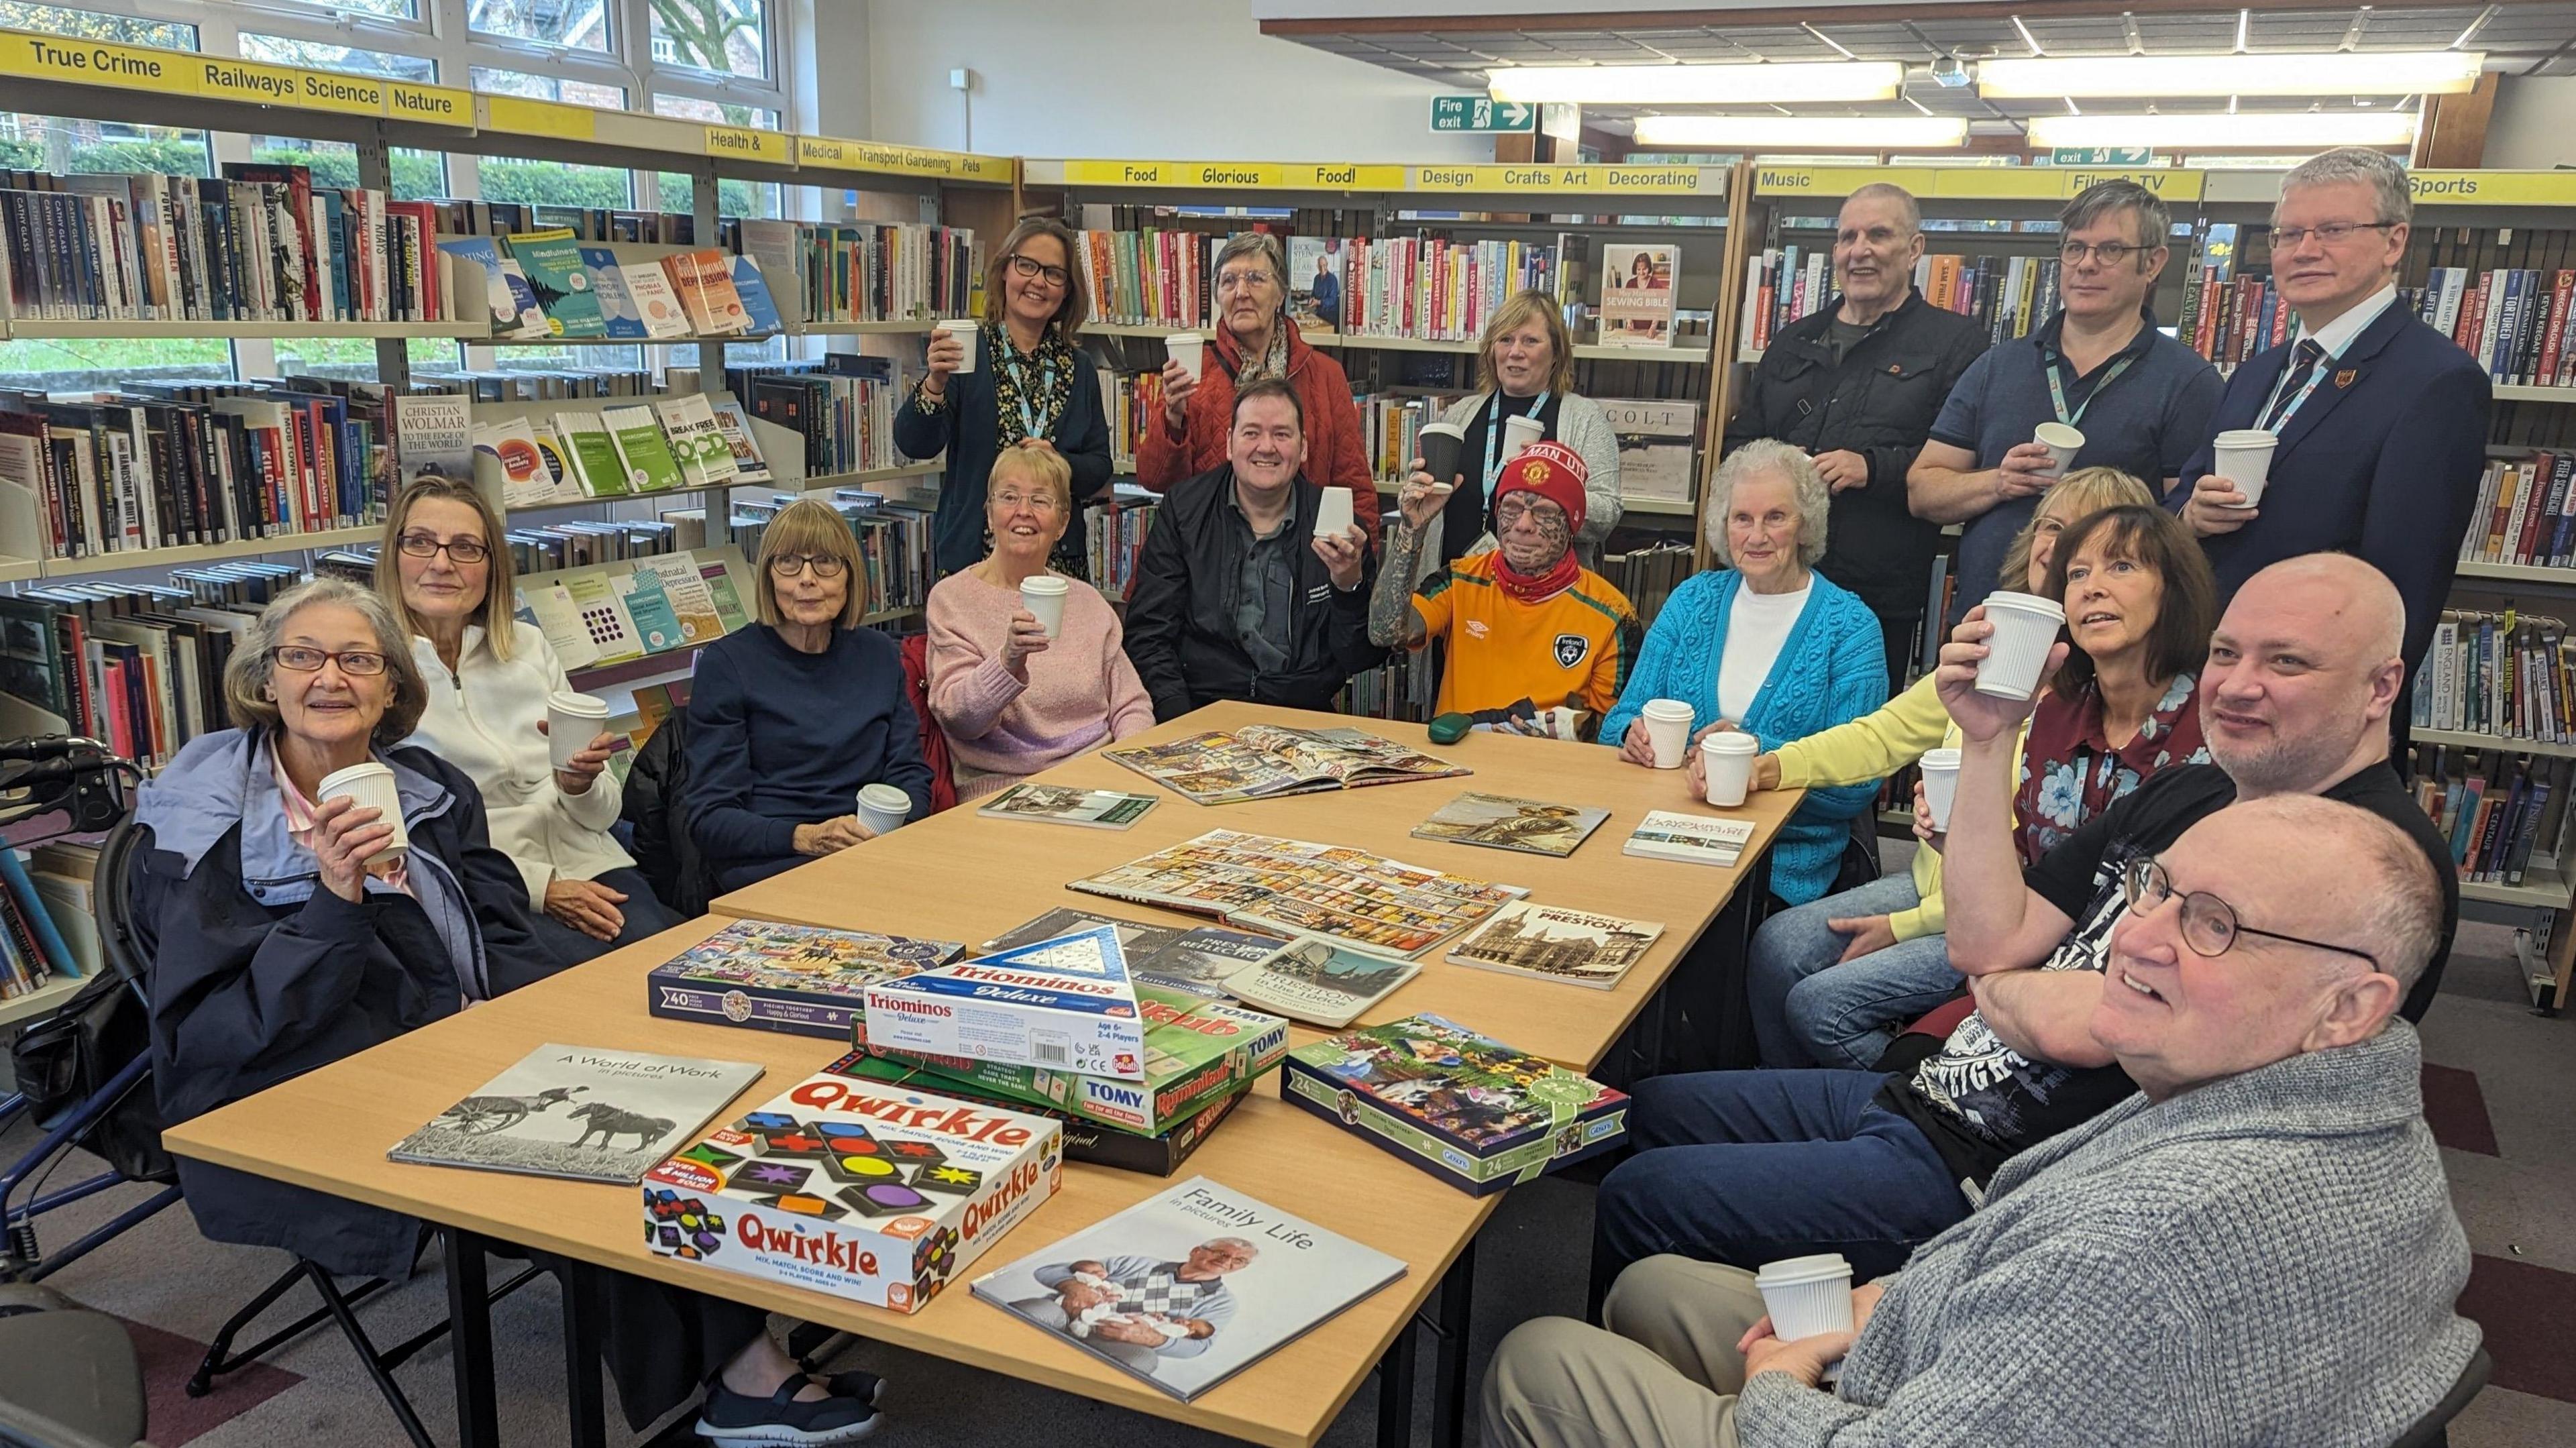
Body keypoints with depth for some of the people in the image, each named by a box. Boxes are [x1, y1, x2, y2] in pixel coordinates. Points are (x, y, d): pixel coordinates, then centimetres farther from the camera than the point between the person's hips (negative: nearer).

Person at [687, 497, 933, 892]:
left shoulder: (879, 655, 15)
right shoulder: (727, 663, 1)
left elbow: (911, 774, 14)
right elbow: (710, 818, -4)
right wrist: (807, 837, -21)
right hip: (769, 866, -5)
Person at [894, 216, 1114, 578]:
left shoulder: (1078, 369, 8)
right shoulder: (965, 354, -4)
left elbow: (1101, 470, 7)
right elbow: (914, 445, -15)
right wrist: (935, 382, -32)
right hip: (972, 556, -3)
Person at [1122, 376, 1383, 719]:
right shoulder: (1182, 511, 6)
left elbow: (1362, 659, 4)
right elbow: (1148, 634, 3)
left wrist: (1350, 586, -15)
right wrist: (1181, 721, -12)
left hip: (1304, 716, 1)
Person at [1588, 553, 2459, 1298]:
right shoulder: (2186, 794, 8)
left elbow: (2080, 1026, -27)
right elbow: (1986, 941, 0)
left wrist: (1996, 988, -5)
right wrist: (1988, 740, -5)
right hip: (1921, 1092, 9)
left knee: (1634, 1201, -8)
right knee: (1651, 1111, 15)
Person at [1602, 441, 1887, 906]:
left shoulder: (1850, 627, 0)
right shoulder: (1692, 601, 12)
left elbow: (1857, 784, -7)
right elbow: (1621, 719, 12)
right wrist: (1635, 734, -12)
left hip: (1783, 865, -3)